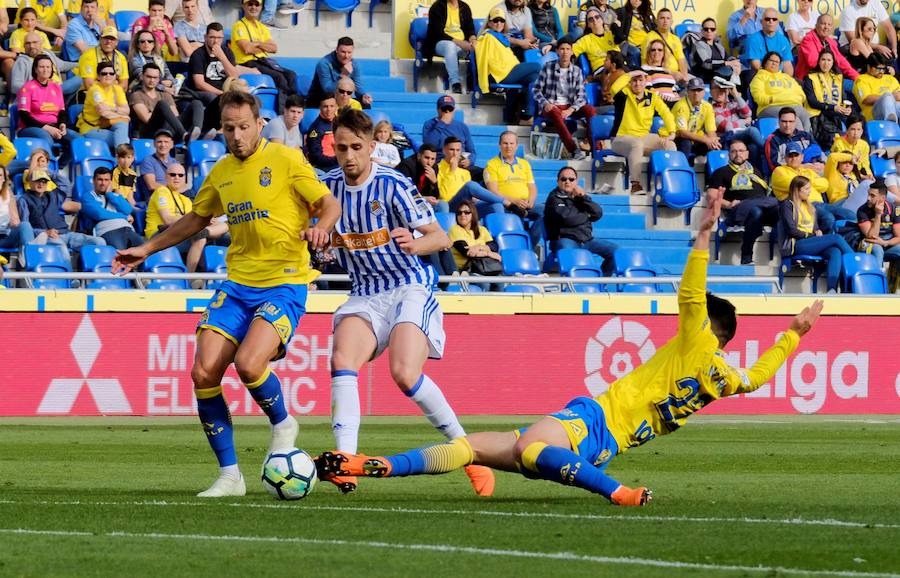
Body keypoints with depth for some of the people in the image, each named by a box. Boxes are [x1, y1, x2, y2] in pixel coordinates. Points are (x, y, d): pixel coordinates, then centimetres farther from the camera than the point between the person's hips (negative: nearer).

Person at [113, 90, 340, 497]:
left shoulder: (285, 160, -4)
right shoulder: (221, 172, 13)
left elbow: (330, 205, -4)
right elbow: (197, 219, 28)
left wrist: (320, 228, -25)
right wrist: (147, 249, 26)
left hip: (284, 283, -6)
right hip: (237, 284, 6)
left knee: (248, 363, -26)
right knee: (203, 373, -9)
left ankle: (282, 424, 7)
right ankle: (229, 475, 3)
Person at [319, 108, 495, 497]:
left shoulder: (392, 185, -13)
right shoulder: (328, 186, 1)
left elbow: (441, 238, -13)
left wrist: (414, 244, -35)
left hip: (409, 290, -5)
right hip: (364, 294, 5)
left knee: (405, 374, -24)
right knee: (342, 359, -23)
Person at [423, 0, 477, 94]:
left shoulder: (465, 8, 13)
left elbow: (470, 28, 11)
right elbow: (438, 33, -11)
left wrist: (472, 39, -13)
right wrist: (456, 41, -23)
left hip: (462, 44, 5)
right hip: (441, 43, -5)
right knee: (450, 46, -39)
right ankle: (455, 83, -49)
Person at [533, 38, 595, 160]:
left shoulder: (577, 70, 6)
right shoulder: (548, 67, 0)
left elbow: (581, 95, 1)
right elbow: (536, 90, 2)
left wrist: (570, 110, -16)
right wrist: (545, 104, -16)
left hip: (569, 107, 3)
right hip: (551, 107, -3)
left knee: (590, 109, -25)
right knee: (555, 113, -38)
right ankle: (573, 150, -46)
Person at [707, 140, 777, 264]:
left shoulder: (756, 171, 36)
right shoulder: (722, 172, 22)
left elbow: (767, 193, 34)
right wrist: (728, 204, -7)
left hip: (766, 203, 4)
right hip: (741, 206, -4)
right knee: (756, 212, -42)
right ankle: (746, 258, -36)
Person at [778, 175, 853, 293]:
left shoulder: (810, 206, 27)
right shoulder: (787, 205, 4)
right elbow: (792, 230, -6)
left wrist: (818, 232, 3)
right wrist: (811, 236, -8)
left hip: (813, 244, 6)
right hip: (796, 245, -6)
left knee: (835, 252, -30)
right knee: (836, 238, -26)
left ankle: (832, 290, -47)